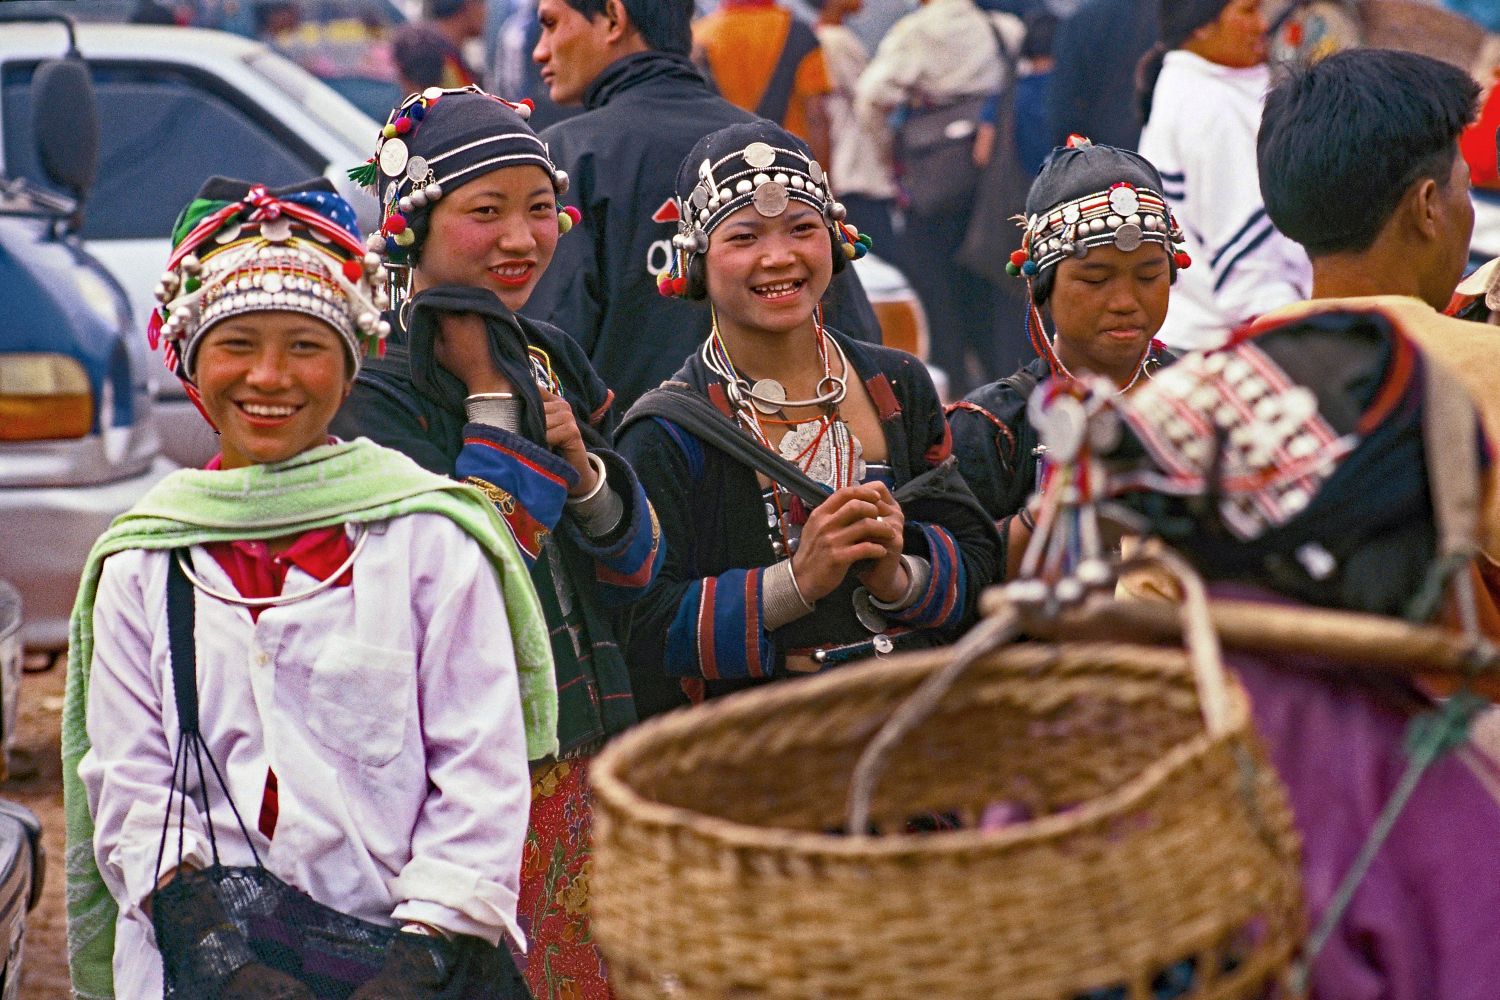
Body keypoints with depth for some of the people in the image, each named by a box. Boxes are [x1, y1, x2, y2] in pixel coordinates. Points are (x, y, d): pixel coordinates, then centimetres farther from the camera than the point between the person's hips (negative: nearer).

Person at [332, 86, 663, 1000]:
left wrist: (582, 467, -10)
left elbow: (637, 572, 9)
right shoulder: (370, 385, -12)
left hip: (582, 762, 7)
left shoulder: (553, 359, 10)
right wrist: (494, 399, -18)